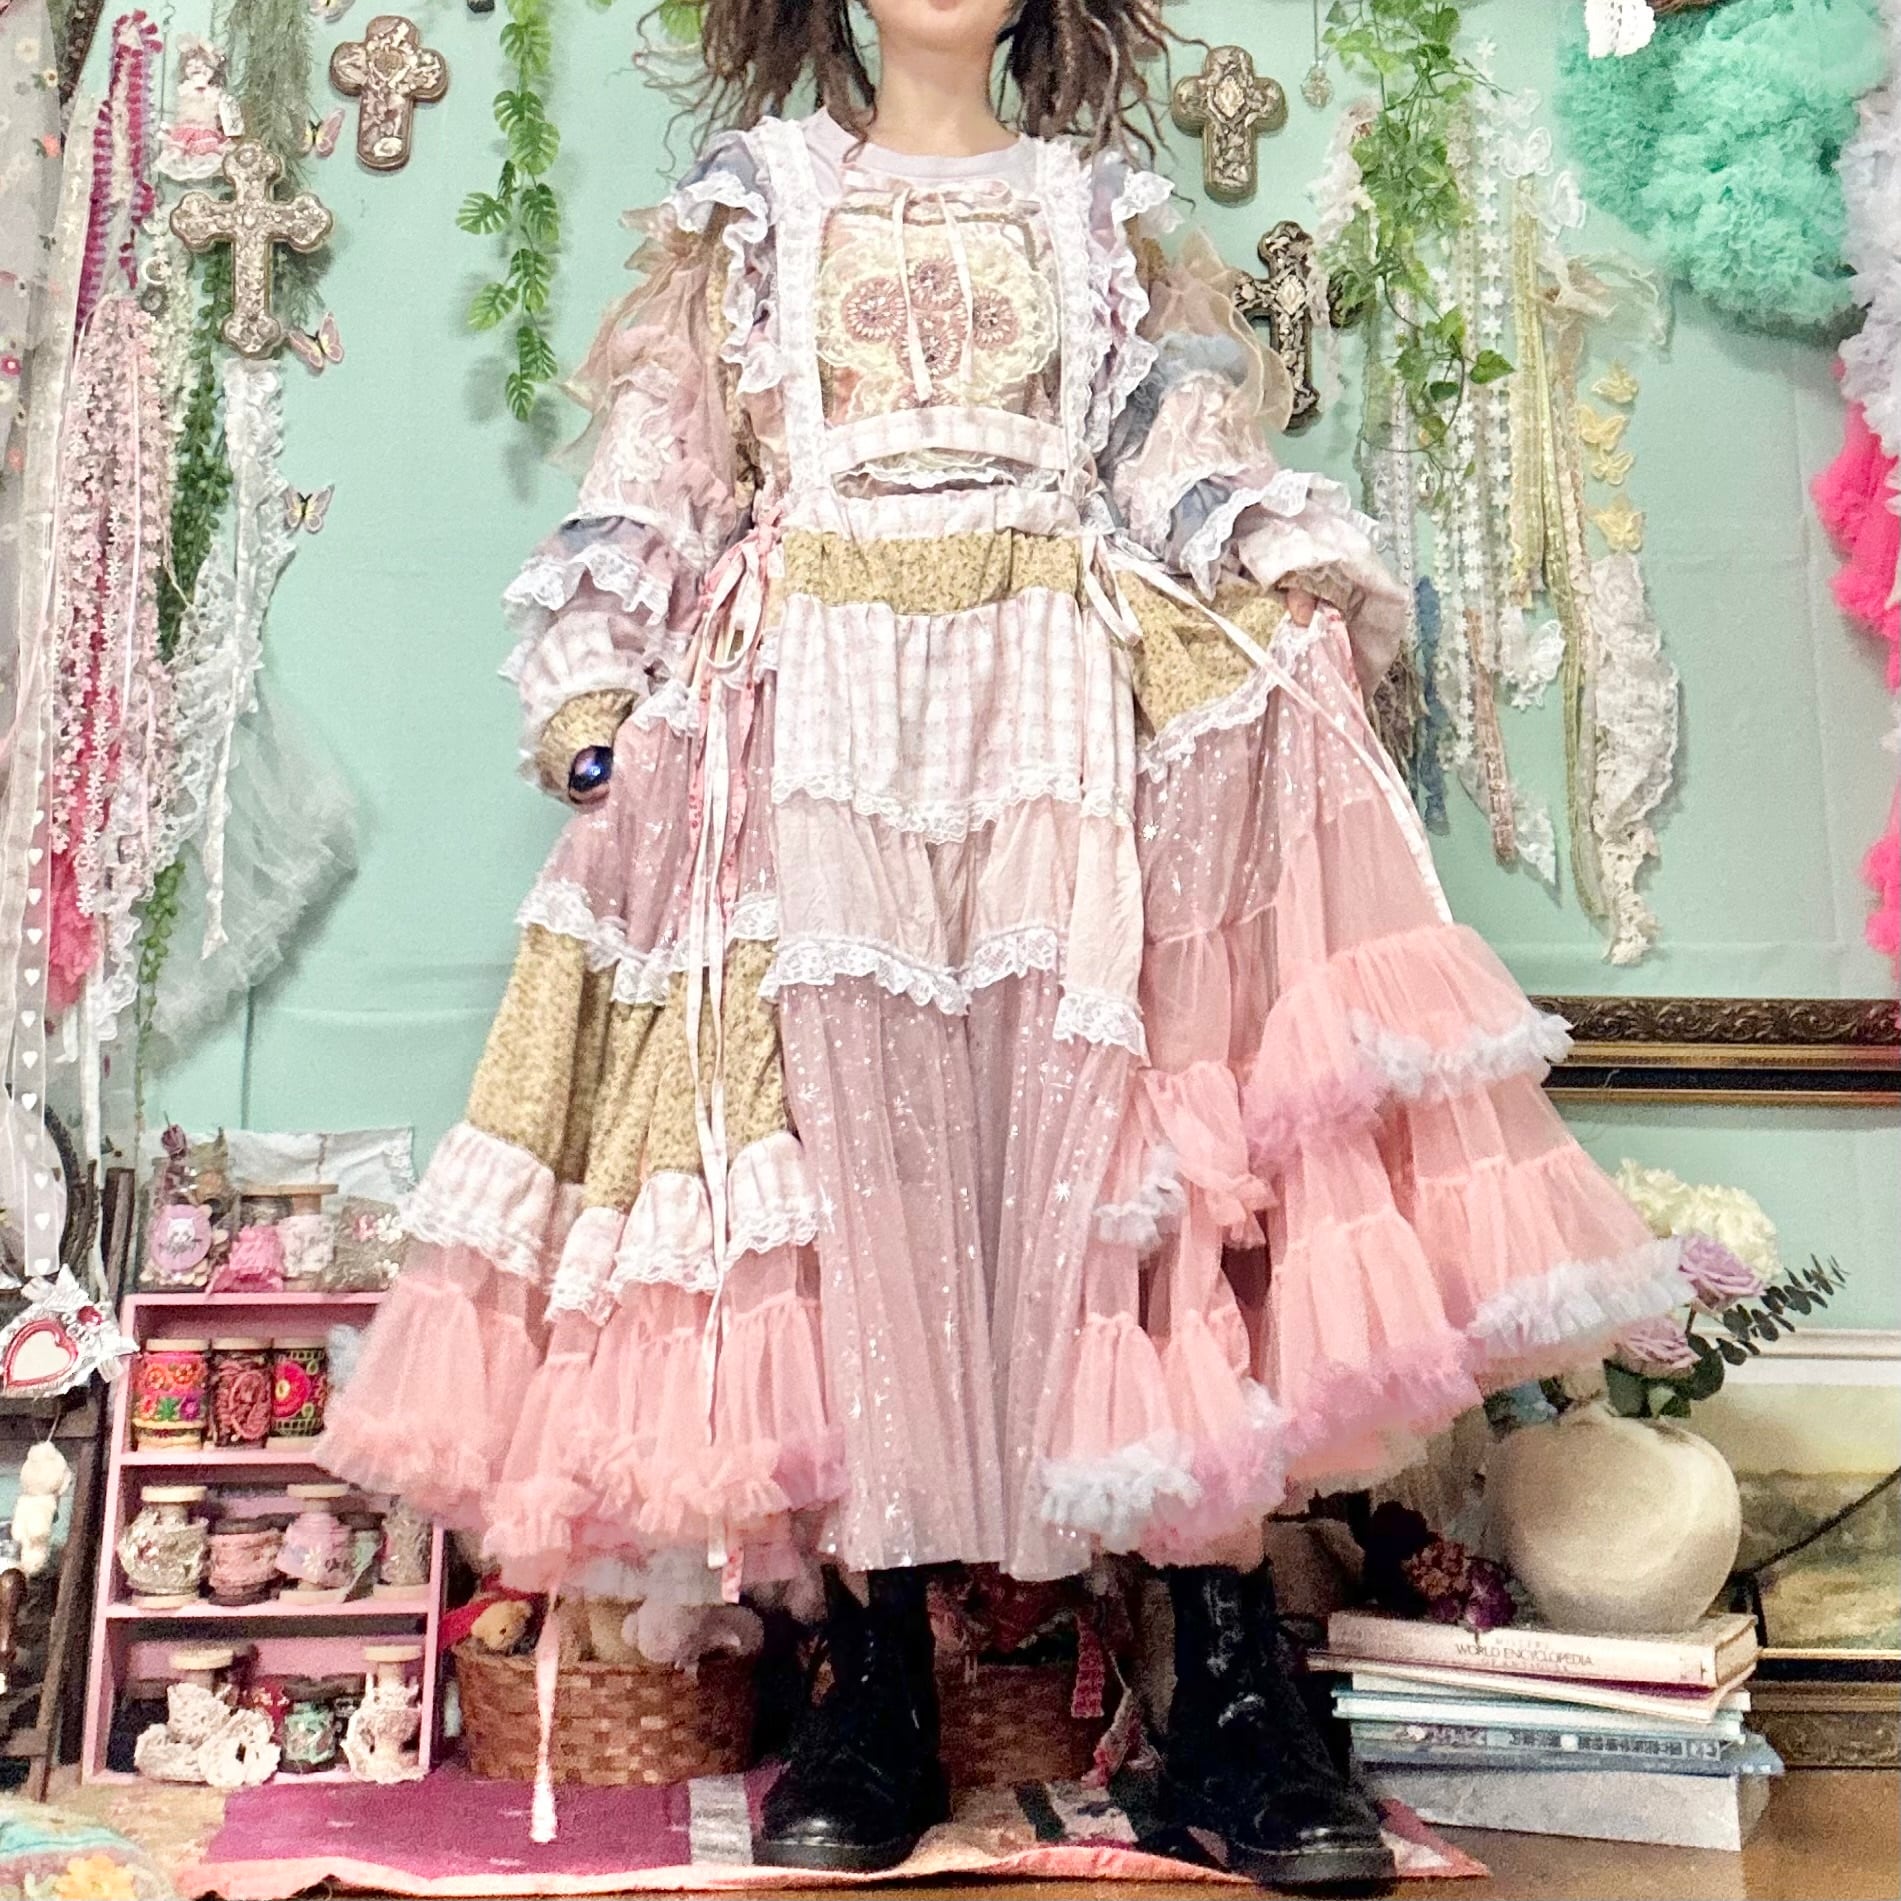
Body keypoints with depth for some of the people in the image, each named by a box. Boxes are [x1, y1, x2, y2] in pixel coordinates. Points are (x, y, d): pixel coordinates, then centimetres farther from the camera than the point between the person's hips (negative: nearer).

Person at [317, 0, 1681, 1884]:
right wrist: (591, 671, 0)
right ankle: (876, 1675, -2)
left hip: (1073, 701, 1)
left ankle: (1230, 1679, -8)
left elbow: (1195, 459, 13)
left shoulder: (1103, 209, 22)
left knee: (1126, 1108, -12)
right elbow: (655, 472, 13)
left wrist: (1306, 588, -5)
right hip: (816, 704, 0)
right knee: (842, 1135, -10)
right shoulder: (752, 201, 20)